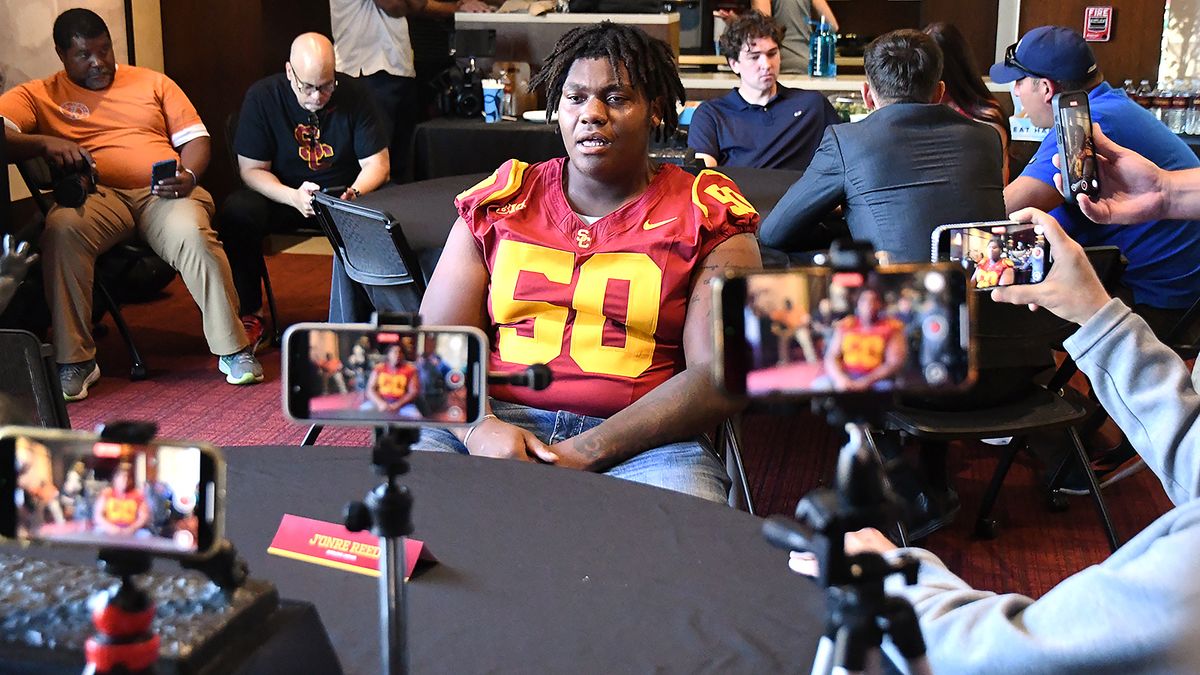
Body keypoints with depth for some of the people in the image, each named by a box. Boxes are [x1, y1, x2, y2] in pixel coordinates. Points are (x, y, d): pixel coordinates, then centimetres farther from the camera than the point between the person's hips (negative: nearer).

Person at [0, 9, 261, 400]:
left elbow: (195, 137, 16)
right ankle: (74, 362, -28)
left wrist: (189, 175, -6)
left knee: (192, 235, -35)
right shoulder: (39, 96, 17)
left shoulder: (152, 83, 23)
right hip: (97, 196, 0)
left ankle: (233, 350, -24)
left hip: (164, 193, 0)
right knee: (61, 228, -36)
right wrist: (44, 142, -19)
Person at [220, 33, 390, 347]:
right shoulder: (262, 97, -10)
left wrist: (354, 194, -28)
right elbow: (251, 170, -10)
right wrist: (294, 197, -30)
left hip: (340, 192, 0)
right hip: (281, 194, 0)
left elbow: (376, 163, -6)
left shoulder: (354, 94, -8)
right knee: (237, 212, -31)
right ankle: (250, 314, -15)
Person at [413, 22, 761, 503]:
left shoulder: (705, 217, 6)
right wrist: (479, 427, -15)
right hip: (498, 422, 2)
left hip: (642, 442, -2)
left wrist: (586, 452, -15)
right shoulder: (498, 203, 14)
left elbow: (720, 374, -5)